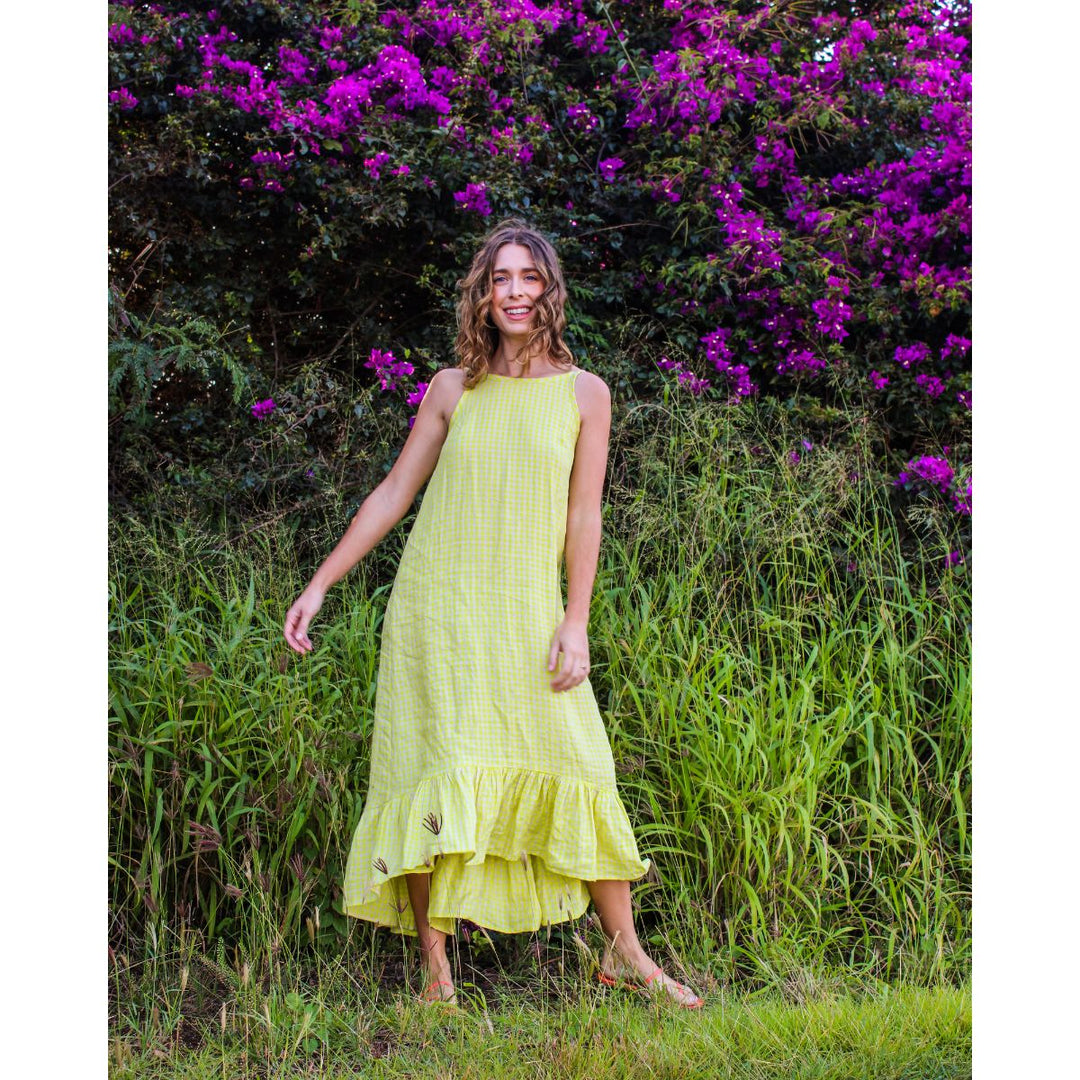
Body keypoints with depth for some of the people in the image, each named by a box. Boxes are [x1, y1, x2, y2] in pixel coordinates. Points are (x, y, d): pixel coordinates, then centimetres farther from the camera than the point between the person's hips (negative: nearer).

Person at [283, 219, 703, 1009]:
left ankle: (624, 952, 11)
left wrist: (576, 622, -4)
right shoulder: (452, 389, 6)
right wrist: (321, 584, 7)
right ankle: (435, 966, 4)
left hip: (526, 613, 0)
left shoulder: (584, 393, 5)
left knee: (577, 768, -1)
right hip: (436, 609, 0)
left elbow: (584, 515, 3)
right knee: (436, 772, -3)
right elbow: (393, 493, 10)